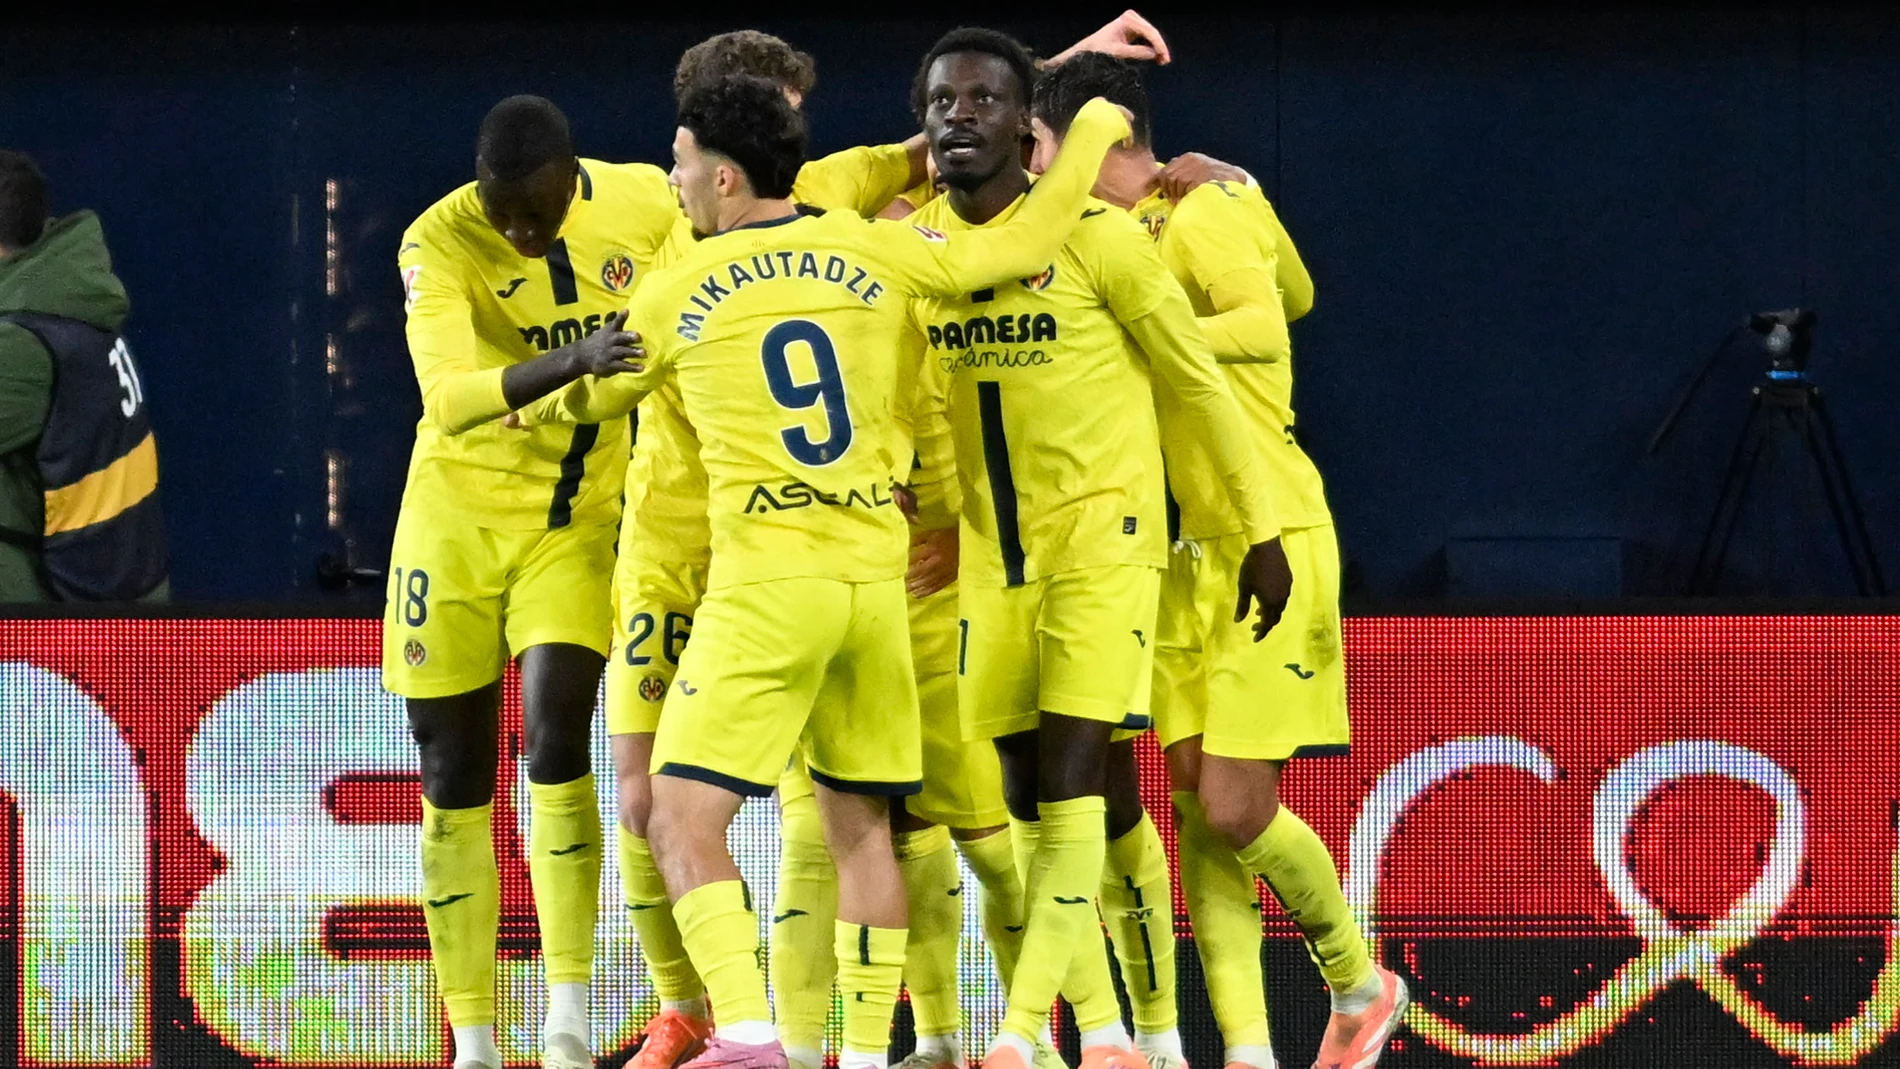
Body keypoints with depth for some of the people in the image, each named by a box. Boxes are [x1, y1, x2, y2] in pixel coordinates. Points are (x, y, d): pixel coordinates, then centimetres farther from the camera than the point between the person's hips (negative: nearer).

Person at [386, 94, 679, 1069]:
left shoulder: (643, 203, -10)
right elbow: (447, 398, -33)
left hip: (582, 517, 1)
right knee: (456, 778, 2)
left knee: (556, 735, -18)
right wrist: (574, 360, -47)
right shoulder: (439, 244, -19)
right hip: (460, 512, -1)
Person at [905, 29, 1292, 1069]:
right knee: (1024, 789, 6)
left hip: (1102, 534, -6)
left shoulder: (1095, 238, -13)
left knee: (1070, 775, -13)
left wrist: (1262, 533, -3)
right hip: (991, 546, 6)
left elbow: (1199, 381, -5)